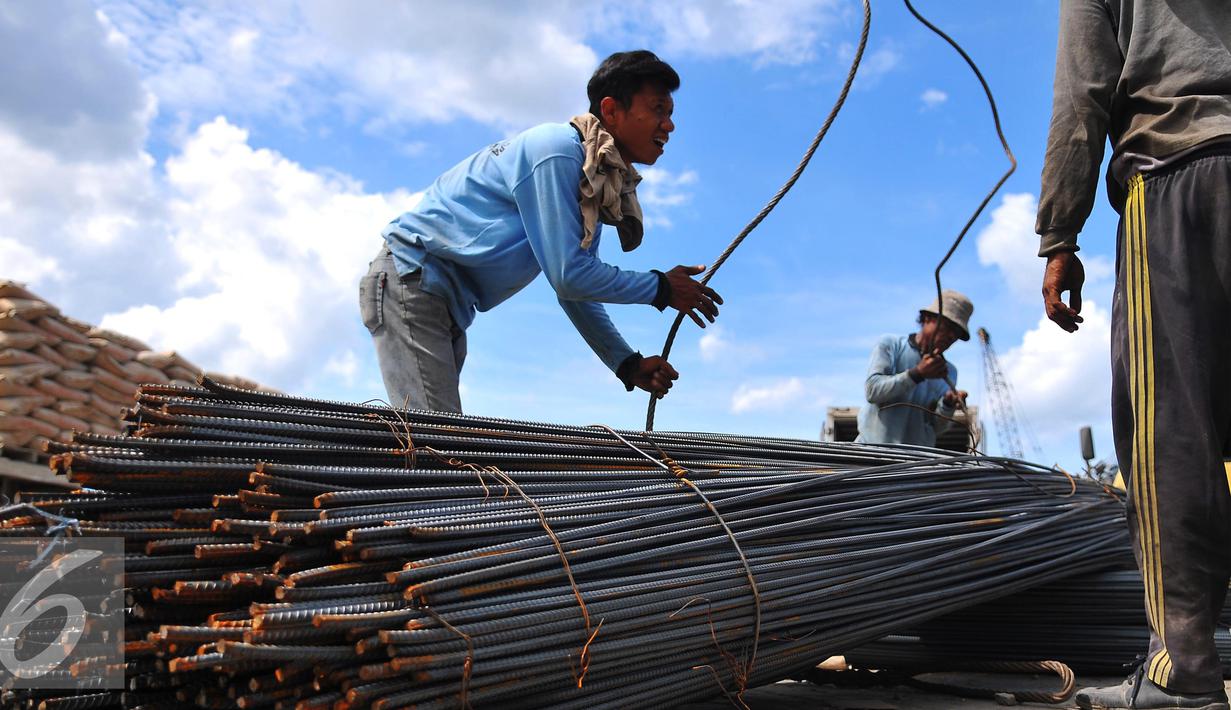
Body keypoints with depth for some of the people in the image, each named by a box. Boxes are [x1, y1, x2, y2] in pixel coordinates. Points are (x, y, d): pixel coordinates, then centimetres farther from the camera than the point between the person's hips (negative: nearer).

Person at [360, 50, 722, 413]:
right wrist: (661, 288, -11)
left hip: (446, 300, 10)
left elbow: (577, 288, 13)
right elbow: (567, 276, -22)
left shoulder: (598, 179, 10)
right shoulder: (557, 152, -19)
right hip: (410, 276, -10)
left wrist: (628, 363, 5)